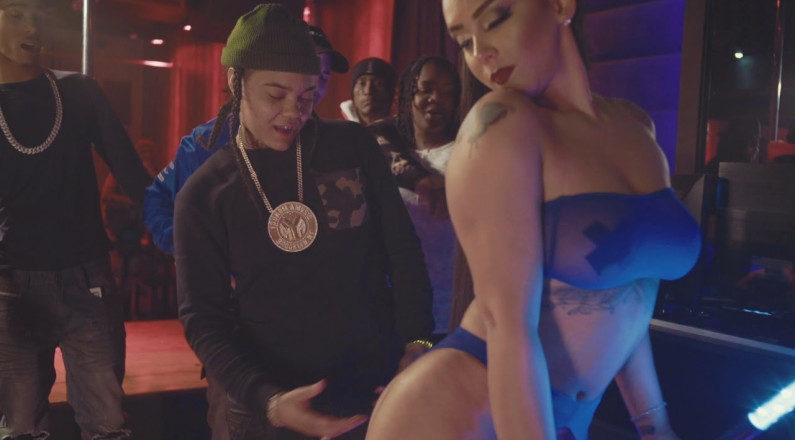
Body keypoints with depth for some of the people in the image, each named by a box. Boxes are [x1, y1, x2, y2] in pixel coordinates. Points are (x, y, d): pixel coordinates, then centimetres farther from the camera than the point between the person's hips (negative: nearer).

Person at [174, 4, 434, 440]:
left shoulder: (354, 146, -2)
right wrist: (267, 399, -20)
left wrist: (416, 341, -6)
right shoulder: (203, 195, -5)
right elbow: (203, 318, -7)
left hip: (382, 389, 2)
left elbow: (402, 249, 3)